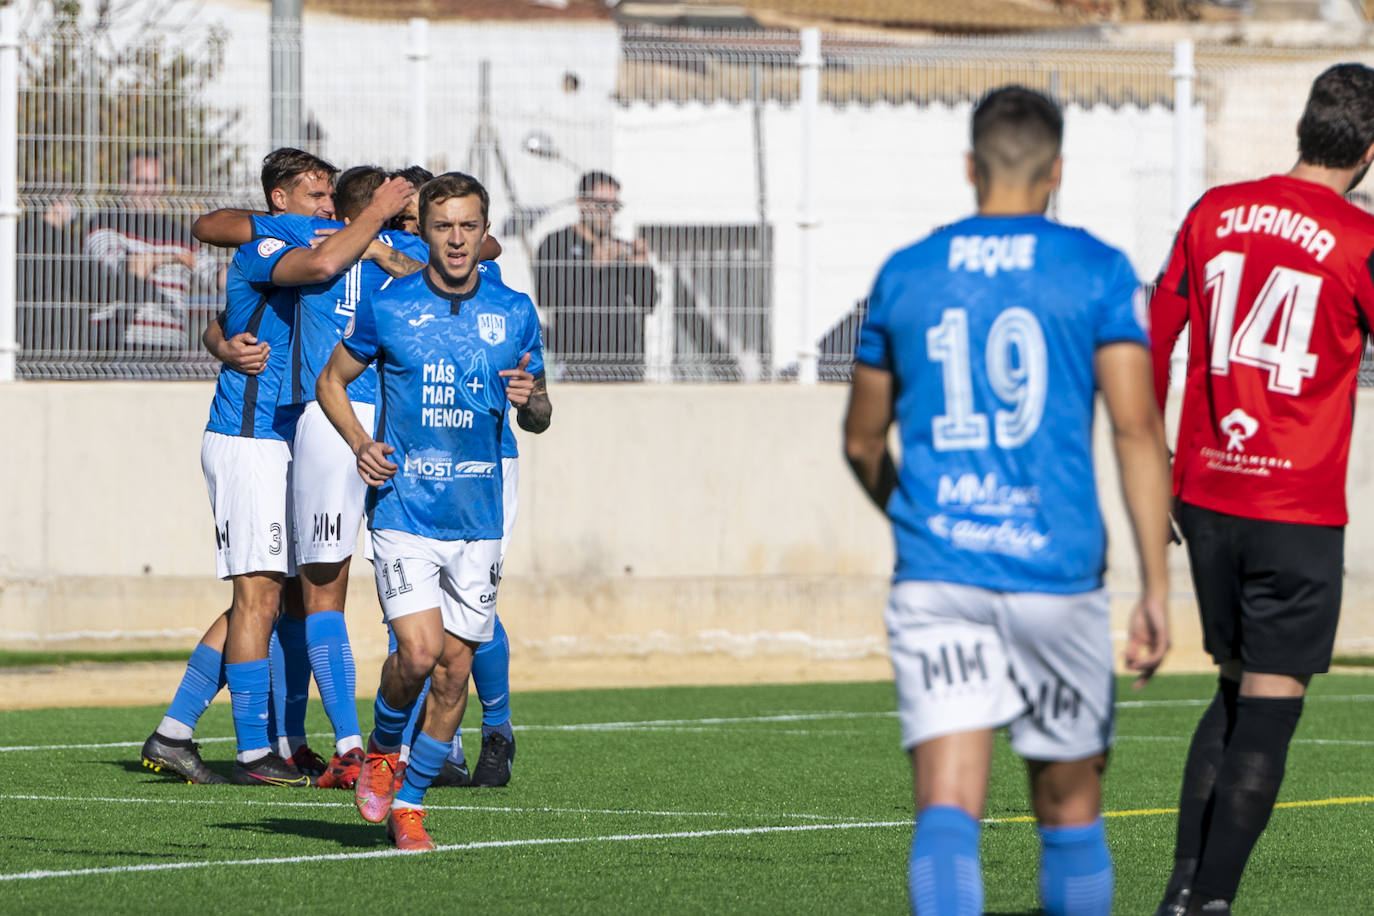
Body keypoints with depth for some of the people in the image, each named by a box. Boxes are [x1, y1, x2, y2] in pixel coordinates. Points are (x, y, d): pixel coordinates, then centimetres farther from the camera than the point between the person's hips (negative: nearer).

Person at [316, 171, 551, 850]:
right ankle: (382, 749, 13)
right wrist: (360, 443, -6)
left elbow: (538, 418, 15)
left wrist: (531, 400, -9)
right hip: (403, 510, -3)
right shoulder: (387, 308, -2)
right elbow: (331, 380, 11)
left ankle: (410, 801, 17)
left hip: (478, 519, 3)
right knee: (419, 652, -17)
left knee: (455, 666, 2)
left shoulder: (515, 314, 5)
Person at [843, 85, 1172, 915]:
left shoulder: (905, 276, 9)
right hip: (1057, 568, -1)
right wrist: (1157, 589, -7)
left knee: (948, 809, -8)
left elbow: (863, 443, 18)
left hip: (935, 573, 1)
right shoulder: (1098, 271, 1)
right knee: (1070, 805, 15)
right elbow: (1137, 427, -7)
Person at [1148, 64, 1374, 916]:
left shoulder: (1216, 211, 6)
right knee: (1271, 708, -1)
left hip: (1206, 494, 5)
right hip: (1298, 510, -5)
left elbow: (1153, 335, 11)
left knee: (1235, 689, 18)